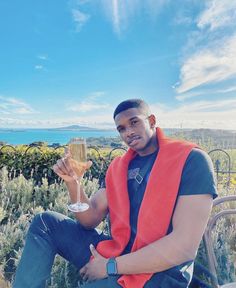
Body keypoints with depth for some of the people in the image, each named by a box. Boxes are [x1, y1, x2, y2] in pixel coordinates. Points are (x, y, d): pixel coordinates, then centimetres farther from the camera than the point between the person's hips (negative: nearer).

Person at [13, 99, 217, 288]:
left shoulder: (191, 160, -14)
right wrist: (72, 181, -15)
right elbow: (90, 220, 3)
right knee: (44, 222, 0)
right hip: (117, 252, 6)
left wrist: (111, 266, -16)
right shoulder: (118, 166, 5)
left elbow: (185, 245, -21)